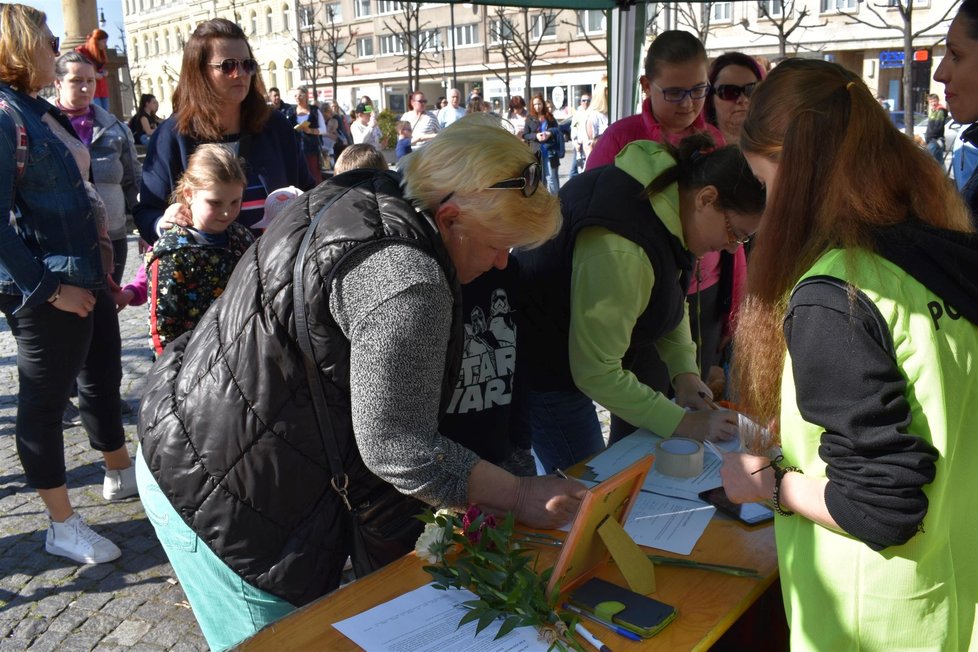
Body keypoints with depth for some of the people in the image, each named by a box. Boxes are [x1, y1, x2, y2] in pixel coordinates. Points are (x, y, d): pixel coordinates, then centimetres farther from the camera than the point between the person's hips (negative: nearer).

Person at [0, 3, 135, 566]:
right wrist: (49, 287, -21)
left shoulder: (47, 112, 11)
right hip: (48, 293, -9)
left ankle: (121, 474, 44)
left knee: (104, 379, 22)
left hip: (87, 277, 9)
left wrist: (102, 270, 14)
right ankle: (63, 527, 19)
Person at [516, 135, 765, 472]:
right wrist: (685, 424, -22)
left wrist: (685, 371, -2)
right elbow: (597, 372, -28)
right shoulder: (619, 251, -36)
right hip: (543, 376, -9)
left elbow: (668, 300, 11)